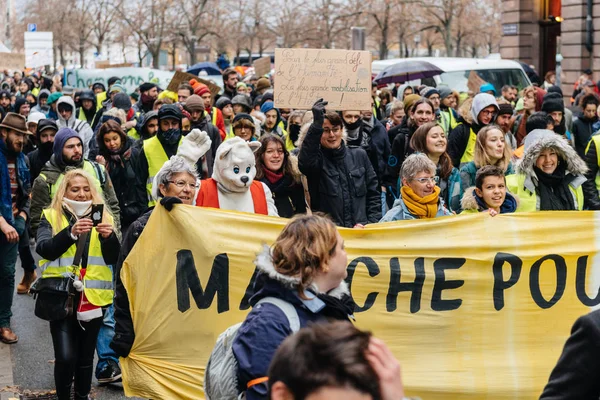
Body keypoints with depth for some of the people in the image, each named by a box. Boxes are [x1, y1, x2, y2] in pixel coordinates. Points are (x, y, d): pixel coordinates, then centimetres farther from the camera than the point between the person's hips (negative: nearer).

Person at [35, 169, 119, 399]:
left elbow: (113, 259, 3)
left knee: (85, 356, 10)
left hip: (93, 296, 3)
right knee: (66, 357, -12)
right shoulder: (51, 217, 3)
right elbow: (44, 249, -14)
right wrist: (71, 233, -29)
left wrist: (109, 237, -17)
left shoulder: (103, 217, 9)